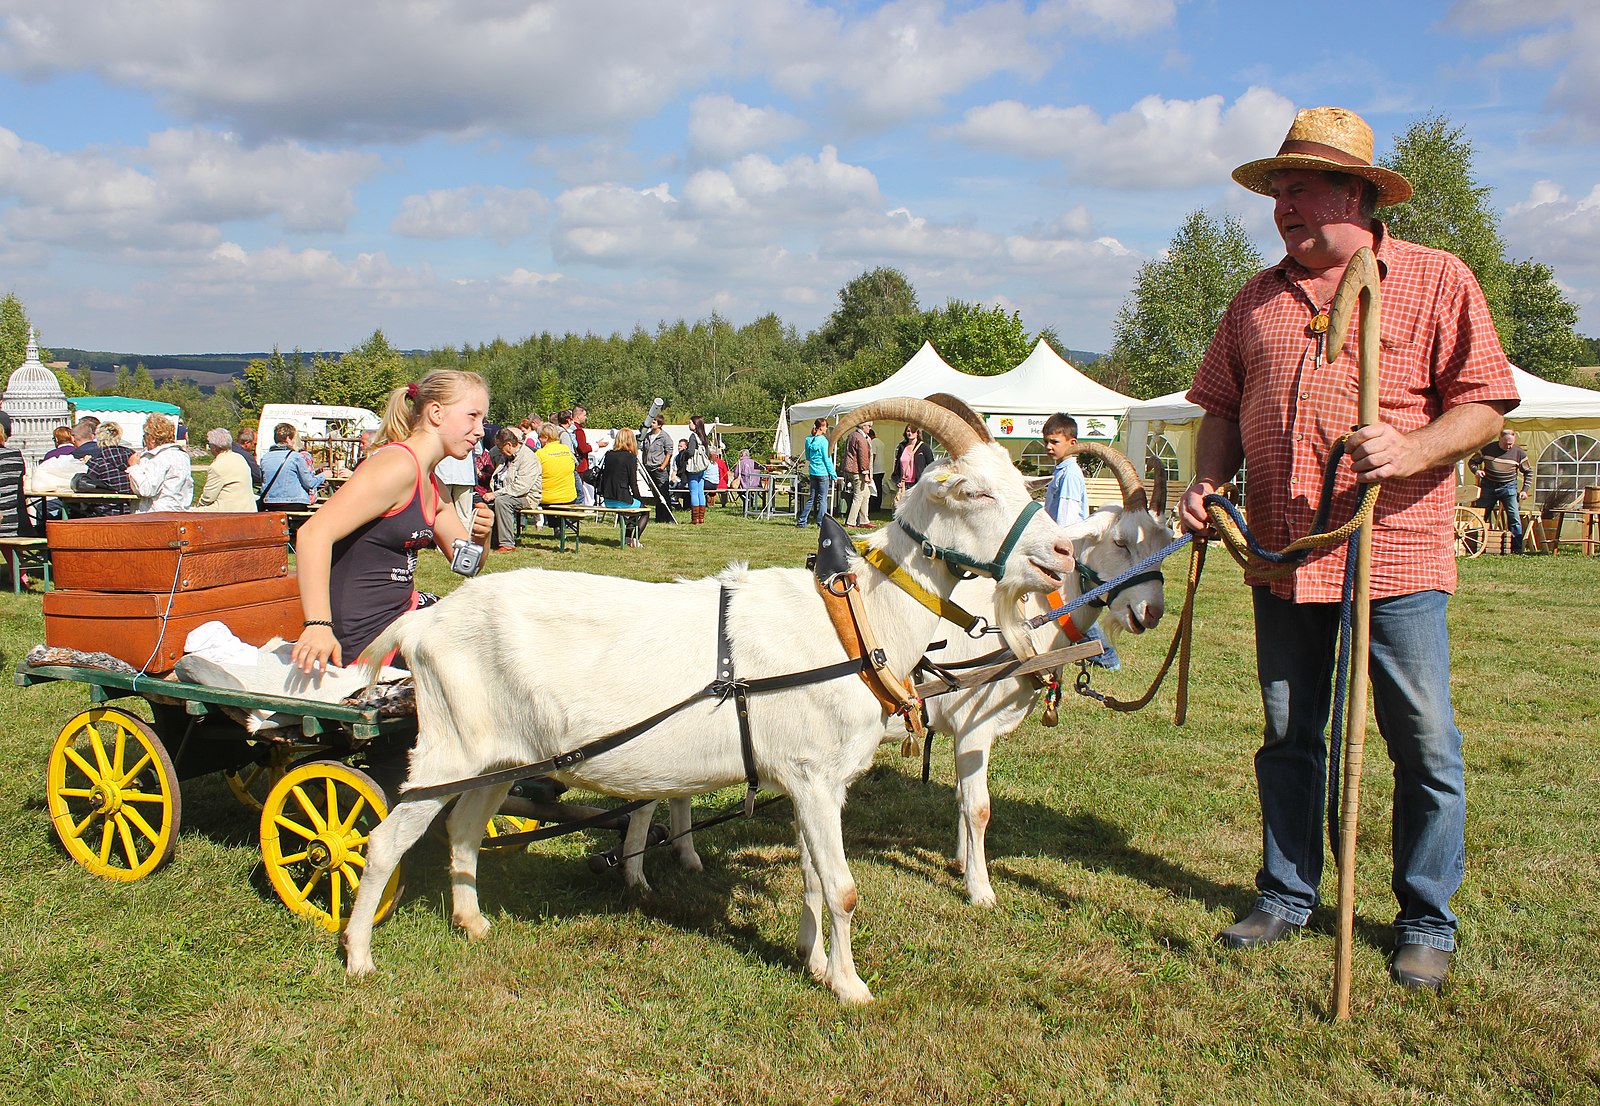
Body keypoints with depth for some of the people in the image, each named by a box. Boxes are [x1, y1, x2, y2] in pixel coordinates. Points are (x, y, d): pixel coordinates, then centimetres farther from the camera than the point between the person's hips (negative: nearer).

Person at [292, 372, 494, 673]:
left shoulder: (432, 487, 11)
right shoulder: (398, 465, -18)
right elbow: (314, 534, -28)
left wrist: (480, 536, -5)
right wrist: (318, 625, -37)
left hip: (404, 611, 10)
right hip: (369, 636, -10)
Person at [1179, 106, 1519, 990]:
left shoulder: (1437, 280, 0)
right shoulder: (1258, 299, 14)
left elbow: (1483, 406, -5)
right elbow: (1221, 405, 19)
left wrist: (1413, 451, -22)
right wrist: (1208, 482, 1)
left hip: (1395, 553, -4)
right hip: (1280, 554, 5)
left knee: (1423, 742, 2)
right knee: (1287, 736, 13)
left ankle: (1427, 920, 18)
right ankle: (1286, 896, 28)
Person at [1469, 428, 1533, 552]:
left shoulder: (1519, 452, -1)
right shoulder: (1488, 448, -3)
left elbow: (1528, 472, 10)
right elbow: (1472, 461, 8)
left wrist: (1524, 490, 2)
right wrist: (1476, 470, -14)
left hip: (1508, 487, 0)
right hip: (1488, 486, 1)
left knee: (1514, 517, -9)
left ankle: (1517, 549, -6)